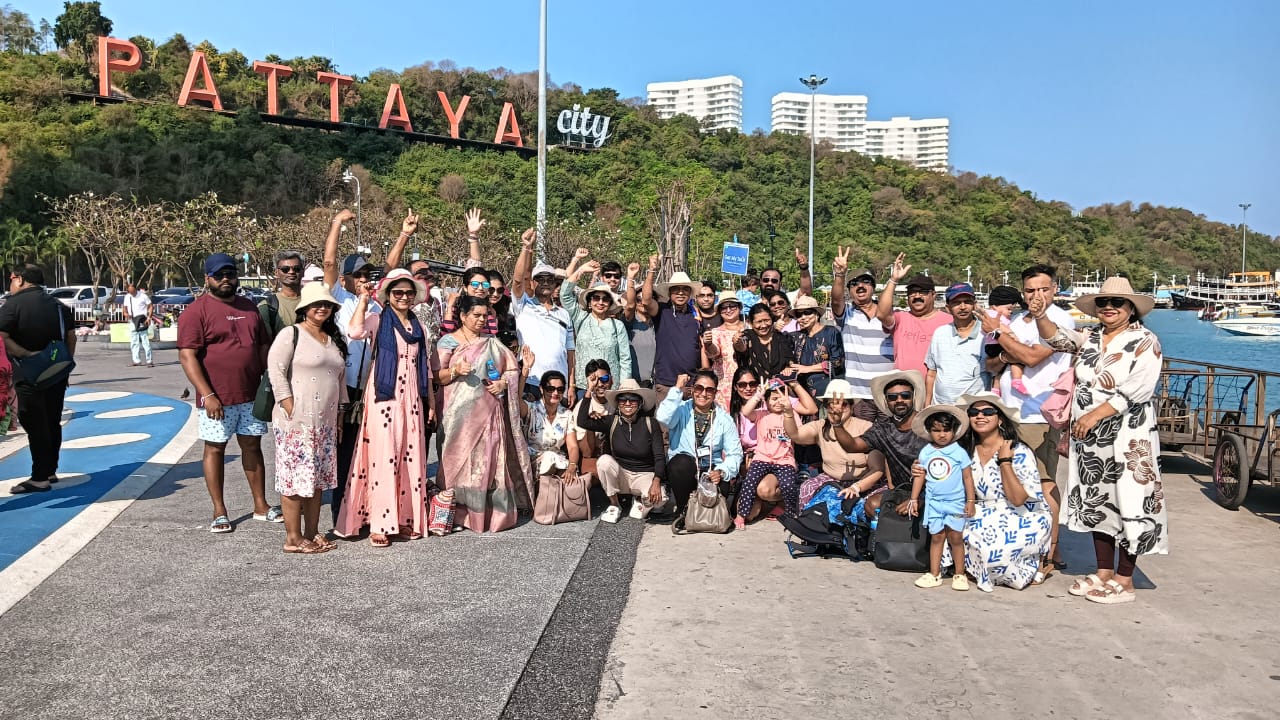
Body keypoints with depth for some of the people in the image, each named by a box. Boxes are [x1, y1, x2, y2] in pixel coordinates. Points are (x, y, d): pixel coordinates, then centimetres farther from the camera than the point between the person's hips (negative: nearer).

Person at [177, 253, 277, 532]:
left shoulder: (249, 307, 11)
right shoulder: (197, 311, -7)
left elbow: (264, 346, 17)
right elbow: (187, 355, -13)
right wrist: (207, 395, -20)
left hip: (251, 395, 5)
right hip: (217, 398, -5)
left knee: (252, 446, 12)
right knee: (215, 449, 5)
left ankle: (261, 506, 22)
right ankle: (219, 512, 15)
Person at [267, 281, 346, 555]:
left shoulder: (334, 340, 17)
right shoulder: (291, 334, -5)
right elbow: (275, 370, -13)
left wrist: (338, 414, 17)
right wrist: (291, 409, -16)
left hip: (325, 423, 7)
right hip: (296, 421, -7)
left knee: (318, 479, 10)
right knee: (295, 478, -4)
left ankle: (312, 534, 19)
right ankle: (293, 538, 3)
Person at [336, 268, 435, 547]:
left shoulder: (417, 326, 16)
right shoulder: (378, 320, 0)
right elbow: (355, 331, -23)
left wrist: (430, 399, 17)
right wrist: (363, 300, -11)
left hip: (412, 398, 5)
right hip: (384, 397, -5)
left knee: (411, 457, 7)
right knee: (383, 456, -7)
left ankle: (406, 518, 16)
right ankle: (380, 524, -3)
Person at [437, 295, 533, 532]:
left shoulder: (492, 343, 17)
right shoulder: (448, 341, 4)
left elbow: (511, 368, 15)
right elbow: (437, 376, -3)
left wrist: (503, 382, -4)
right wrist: (456, 371, -21)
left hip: (490, 410, 3)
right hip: (462, 412, -3)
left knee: (491, 458, 0)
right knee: (461, 459, -6)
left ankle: (493, 511, 4)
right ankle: (461, 512, 0)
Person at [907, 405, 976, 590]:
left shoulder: (959, 452, -6)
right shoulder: (925, 453, 3)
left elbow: (967, 477, -3)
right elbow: (919, 476, 7)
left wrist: (970, 501, -5)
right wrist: (914, 499, 7)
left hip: (956, 502, -3)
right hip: (934, 502, 3)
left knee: (955, 537, 0)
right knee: (936, 537, 8)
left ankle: (959, 575, 11)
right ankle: (934, 574, 13)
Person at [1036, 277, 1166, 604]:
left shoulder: (1145, 341, -6)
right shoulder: (1089, 339, 12)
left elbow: (1136, 390, -15)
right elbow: (1056, 336, 4)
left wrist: (1095, 414, -20)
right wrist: (1040, 316, -17)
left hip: (1128, 439, -6)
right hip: (1090, 439, 6)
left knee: (1127, 504, -3)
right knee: (1097, 503, 11)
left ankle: (1124, 581, 6)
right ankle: (1104, 573, 22)